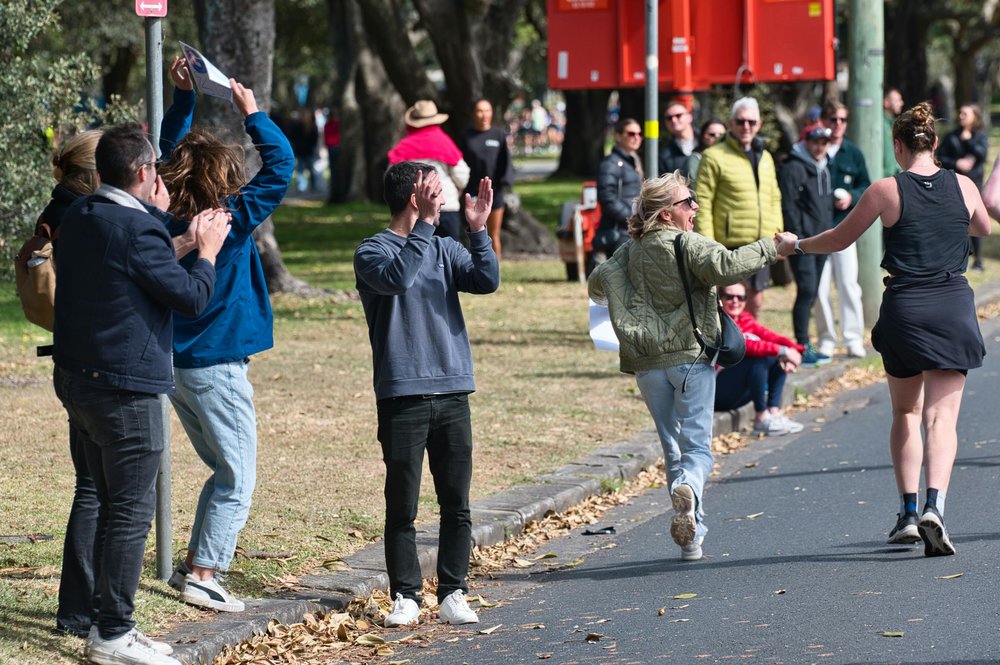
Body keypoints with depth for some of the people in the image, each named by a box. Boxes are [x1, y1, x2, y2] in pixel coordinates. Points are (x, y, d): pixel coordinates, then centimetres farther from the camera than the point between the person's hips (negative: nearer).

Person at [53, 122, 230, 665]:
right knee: (131, 513, -3)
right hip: (125, 387, -9)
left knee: (110, 506, 17)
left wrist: (179, 242, 19)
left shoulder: (79, 218, 8)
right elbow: (191, 297, -14)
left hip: (77, 380, 9)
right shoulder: (135, 229, -20)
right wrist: (208, 250, 3)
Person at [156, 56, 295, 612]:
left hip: (176, 362, 8)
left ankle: (197, 561, 21)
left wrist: (184, 97, 11)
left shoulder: (167, 217, 0)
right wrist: (252, 113, -7)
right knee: (238, 478, 1)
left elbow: (169, 150, 15)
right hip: (217, 366, -8)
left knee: (224, 470, 20)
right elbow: (281, 161, -15)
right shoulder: (234, 220, -17)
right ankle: (204, 574, -2)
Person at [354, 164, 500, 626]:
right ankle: (406, 596, 7)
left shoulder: (445, 250, 12)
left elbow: (488, 281, -3)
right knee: (402, 506, 0)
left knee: (456, 504, 4)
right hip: (402, 396, -4)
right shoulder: (372, 251, -1)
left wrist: (478, 230, -13)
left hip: (452, 394, 4)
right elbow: (398, 277, -22)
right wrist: (425, 224, -22)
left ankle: (453, 593, 10)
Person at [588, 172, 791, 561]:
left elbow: (597, 285, 17)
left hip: (647, 365, 5)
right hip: (690, 357, -5)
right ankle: (688, 489, -34)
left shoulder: (630, 251, 10)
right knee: (698, 447, -2)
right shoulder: (687, 245, -9)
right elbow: (725, 267, -24)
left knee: (673, 449, 12)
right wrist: (769, 249, -14)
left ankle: (691, 537, 6)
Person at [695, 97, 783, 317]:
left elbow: (774, 199, 22)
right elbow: (702, 203, -9)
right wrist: (707, 244, -14)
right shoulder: (714, 157, -4)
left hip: (761, 244, 6)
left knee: (756, 301, 12)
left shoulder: (765, 158, 17)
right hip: (730, 244, -6)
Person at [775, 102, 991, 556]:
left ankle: (908, 512, 10)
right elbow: (984, 228, 24)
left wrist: (796, 245, 25)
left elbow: (840, 239, 7)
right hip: (954, 309, 1)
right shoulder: (963, 187, 2)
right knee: (941, 417, -2)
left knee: (905, 413, 17)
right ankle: (934, 505, -24)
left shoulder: (886, 191, -4)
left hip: (903, 310, -1)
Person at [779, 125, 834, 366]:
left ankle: (806, 346, 16)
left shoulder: (823, 170, 18)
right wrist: (797, 238, -19)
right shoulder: (794, 169, -10)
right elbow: (788, 206, -14)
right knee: (807, 290, -13)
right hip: (802, 243, -9)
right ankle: (802, 348, -12)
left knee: (811, 294, 11)